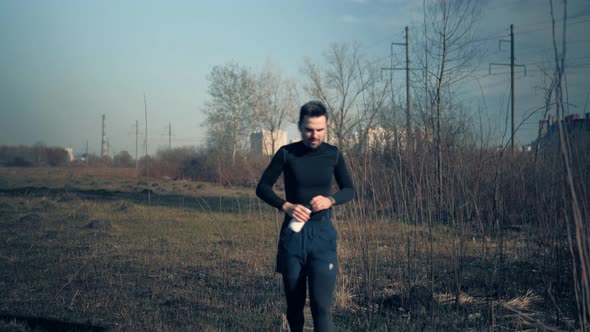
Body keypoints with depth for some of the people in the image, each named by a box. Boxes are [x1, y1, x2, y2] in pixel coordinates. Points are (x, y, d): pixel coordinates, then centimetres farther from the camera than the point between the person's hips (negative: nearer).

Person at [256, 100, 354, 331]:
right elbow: (262, 187, 0)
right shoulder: (286, 153, -2)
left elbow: (349, 190, 10)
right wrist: (286, 206, -18)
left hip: (323, 234, 0)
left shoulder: (333, 154, 2)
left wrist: (330, 200, -12)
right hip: (293, 234, 0)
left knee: (321, 305, -11)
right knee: (294, 304, 10)